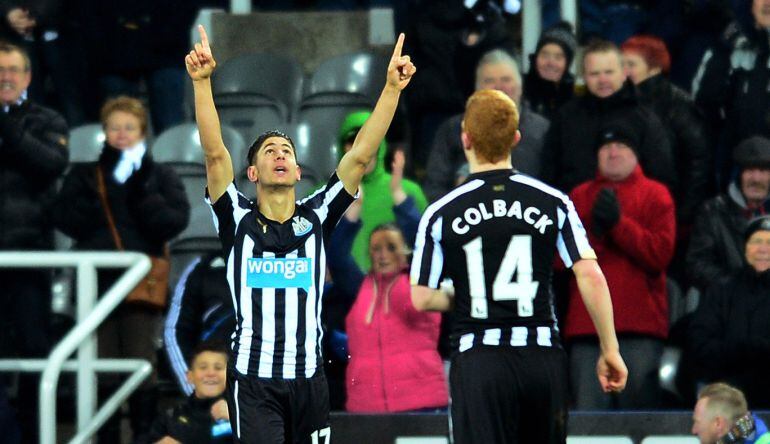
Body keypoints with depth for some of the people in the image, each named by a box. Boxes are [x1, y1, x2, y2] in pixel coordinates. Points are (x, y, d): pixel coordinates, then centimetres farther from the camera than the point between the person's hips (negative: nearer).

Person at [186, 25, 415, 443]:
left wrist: (392, 88, -6)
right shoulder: (239, 220, 3)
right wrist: (201, 82, -20)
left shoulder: (316, 218, 8)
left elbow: (360, 156, 1)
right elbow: (214, 153, -9)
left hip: (308, 377, 3)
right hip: (253, 380, -3)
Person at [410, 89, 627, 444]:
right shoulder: (553, 202, 0)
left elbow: (422, 299, 0)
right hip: (542, 357, 2)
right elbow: (590, 276, -5)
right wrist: (610, 351, 1)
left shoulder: (440, 214, -2)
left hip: (478, 361, -2)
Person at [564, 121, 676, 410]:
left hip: (640, 323, -2)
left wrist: (619, 223, -8)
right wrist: (593, 232, -7)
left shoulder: (655, 195, 11)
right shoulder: (579, 197, 18)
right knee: (588, 418, -6)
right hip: (587, 323, 2)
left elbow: (661, 253, -2)